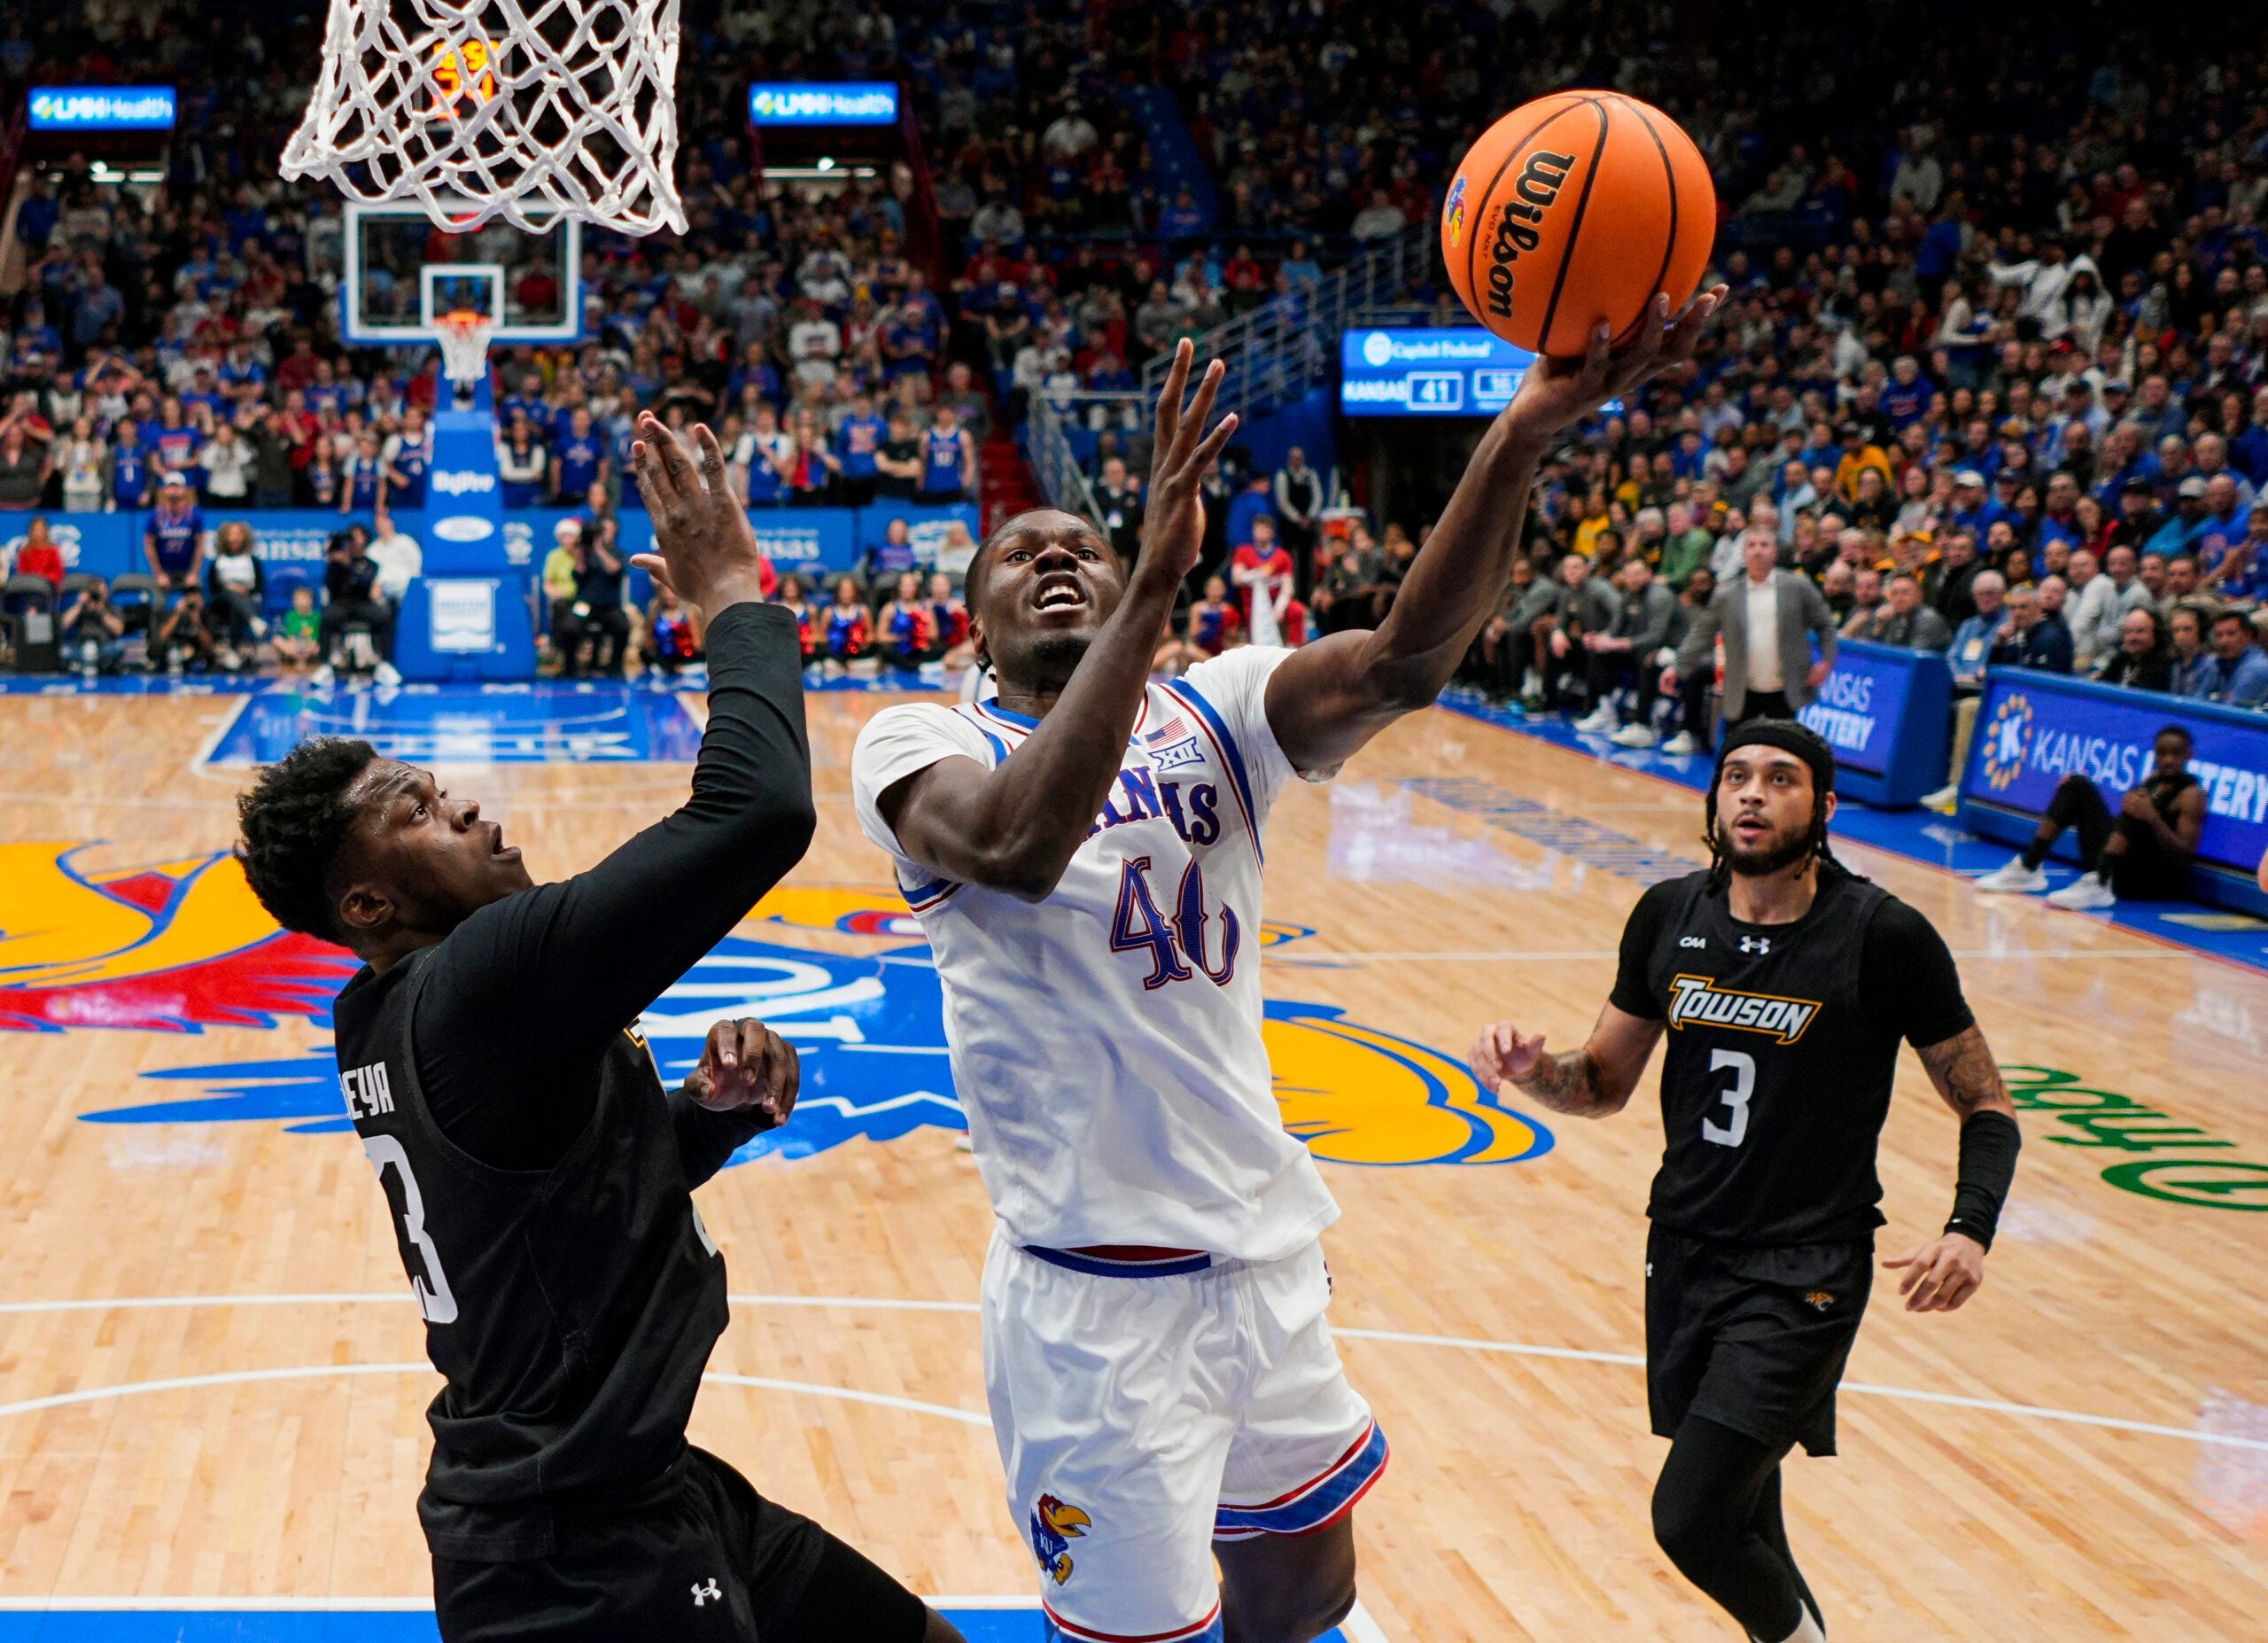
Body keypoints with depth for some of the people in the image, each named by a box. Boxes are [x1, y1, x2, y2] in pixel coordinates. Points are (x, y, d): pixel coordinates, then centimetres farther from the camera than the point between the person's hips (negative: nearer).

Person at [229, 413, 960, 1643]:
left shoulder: (405, 1017, 9)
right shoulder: (488, 976, -23)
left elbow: (607, 1171, 21)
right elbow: (758, 808, -32)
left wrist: (711, 1109, 0)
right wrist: (731, 593, -17)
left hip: (625, 1492, 10)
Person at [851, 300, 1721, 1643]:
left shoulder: (1212, 710, 4)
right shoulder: (922, 742, -7)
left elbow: (1401, 665, -16)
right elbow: (1017, 845, -31)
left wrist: (1528, 432, -31)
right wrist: (1159, 577, -35)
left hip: (1270, 1255, 5)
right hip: (1098, 1293, -5)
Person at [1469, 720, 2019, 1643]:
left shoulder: (1885, 937, -12)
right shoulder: (1669, 916, 1)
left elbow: (1987, 1108, -3)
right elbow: (1604, 1085, 11)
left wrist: (1970, 1230, -21)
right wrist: (1530, 1068, -10)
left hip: (1806, 1273, -5)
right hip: (1685, 1248, 5)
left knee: (1689, 1518, -13)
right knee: (1739, 1513, 16)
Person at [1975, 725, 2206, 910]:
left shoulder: (2191, 794, -7)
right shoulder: (2153, 779, 14)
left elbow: (2186, 854, -18)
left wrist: (2152, 818, -32)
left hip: (2156, 881, -7)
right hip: (2118, 870, 8)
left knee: (2137, 807, -30)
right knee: (2078, 784, 3)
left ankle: (2098, 884, -44)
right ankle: (2029, 868, -4)